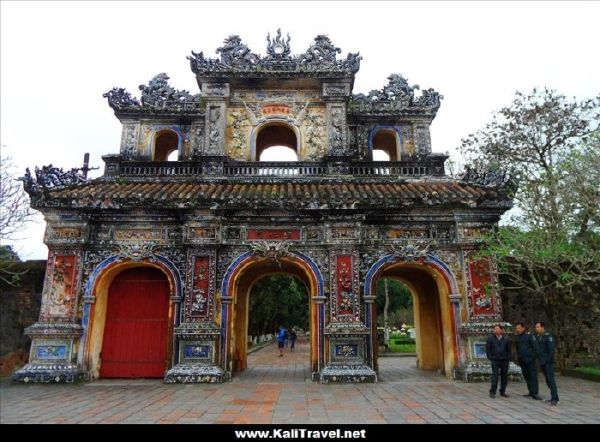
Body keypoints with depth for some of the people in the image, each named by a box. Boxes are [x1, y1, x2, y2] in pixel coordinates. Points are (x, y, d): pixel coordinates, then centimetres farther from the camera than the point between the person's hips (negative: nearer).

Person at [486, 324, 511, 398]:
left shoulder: (506, 339, 5)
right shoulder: (491, 338, -1)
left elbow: (508, 349, 12)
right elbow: (487, 348, 1)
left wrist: (508, 358, 2)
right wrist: (490, 357, -6)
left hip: (504, 360, 3)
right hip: (495, 360, -3)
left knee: (504, 376, 9)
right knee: (495, 376, -5)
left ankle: (502, 391, 21)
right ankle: (492, 392, 1)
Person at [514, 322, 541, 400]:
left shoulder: (529, 335, -7)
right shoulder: (516, 337, 11)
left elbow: (534, 346, -9)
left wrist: (533, 356, -14)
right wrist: (518, 357, 16)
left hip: (530, 359, -6)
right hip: (522, 360, 6)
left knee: (533, 376, -5)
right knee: (526, 376, 10)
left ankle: (535, 393, -5)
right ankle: (531, 392, 18)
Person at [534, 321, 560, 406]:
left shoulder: (548, 336, -12)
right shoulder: (537, 336, 11)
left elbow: (551, 349, -17)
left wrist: (548, 360, -18)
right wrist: (538, 358, 12)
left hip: (548, 362, -8)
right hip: (542, 362, 8)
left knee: (551, 379, -10)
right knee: (547, 380, 12)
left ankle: (555, 399, -7)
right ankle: (553, 397, 20)